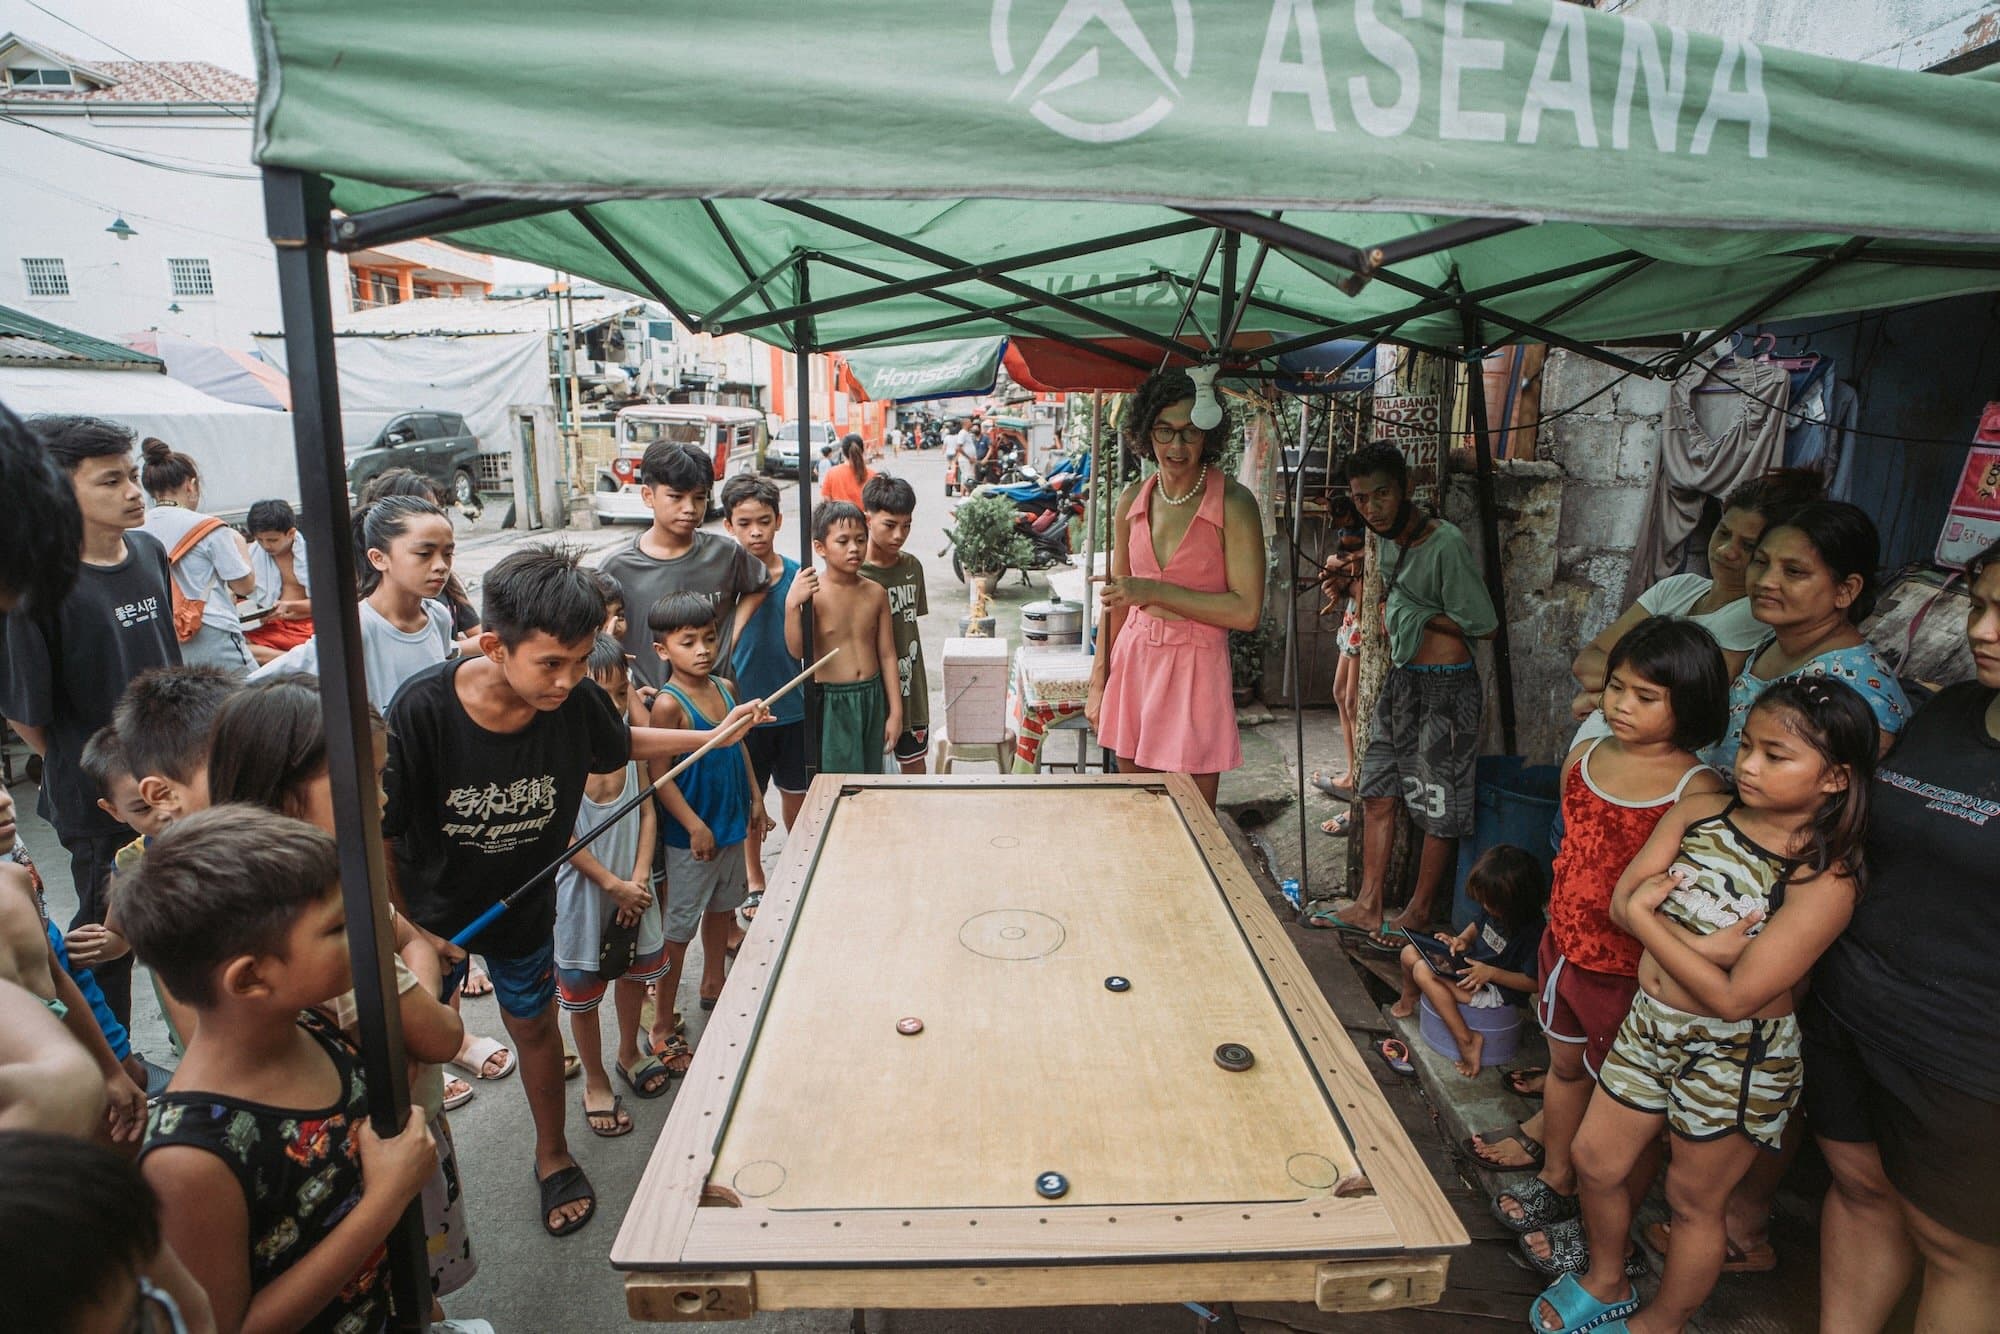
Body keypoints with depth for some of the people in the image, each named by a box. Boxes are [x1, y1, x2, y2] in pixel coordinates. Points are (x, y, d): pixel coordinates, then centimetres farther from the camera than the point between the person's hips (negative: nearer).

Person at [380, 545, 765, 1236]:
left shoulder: (577, 700, -24)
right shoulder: (422, 707, -34)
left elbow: (622, 743, 2)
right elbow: (377, 831, -20)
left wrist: (715, 733, -2)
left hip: (522, 901, 2)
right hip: (427, 912, -2)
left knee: (533, 1024, 19)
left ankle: (552, 1155, 43)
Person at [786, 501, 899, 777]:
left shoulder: (875, 593, 2)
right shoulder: (812, 593, -11)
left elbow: (887, 654, 5)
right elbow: (797, 650, -18)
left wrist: (895, 711, 5)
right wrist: (792, 604, -30)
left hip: (872, 698, 4)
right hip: (830, 702, -4)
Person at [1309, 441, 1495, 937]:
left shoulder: (1446, 543, -19)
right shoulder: (1385, 540, 7)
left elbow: (1480, 623, -17)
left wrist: (1414, 615, -10)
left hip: (1445, 686, -8)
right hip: (1399, 679, 8)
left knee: (1439, 807, 5)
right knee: (1378, 793, 10)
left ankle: (1419, 913, 19)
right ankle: (1368, 906, 20)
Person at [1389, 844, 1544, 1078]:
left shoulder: (1531, 932, -28)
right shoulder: (1492, 907, -7)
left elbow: (1533, 982, -22)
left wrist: (1490, 973, -27)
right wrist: (1463, 939, -5)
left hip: (1499, 990, -8)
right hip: (1472, 964, 8)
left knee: (1424, 973, -25)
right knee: (1411, 953, 0)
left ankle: (1466, 1039, -16)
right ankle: (1407, 1001, 29)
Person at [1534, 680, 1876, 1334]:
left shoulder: (1825, 880, -23)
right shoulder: (1698, 813, -6)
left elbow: (1733, 996, -26)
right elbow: (1622, 900, -9)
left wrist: (1650, 921, -17)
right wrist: (1698, 947, -24)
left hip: (1734, 1059, -6)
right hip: (1649, 1024, 6)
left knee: (1694, 1199, 16)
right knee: (1596, 1160, 18)